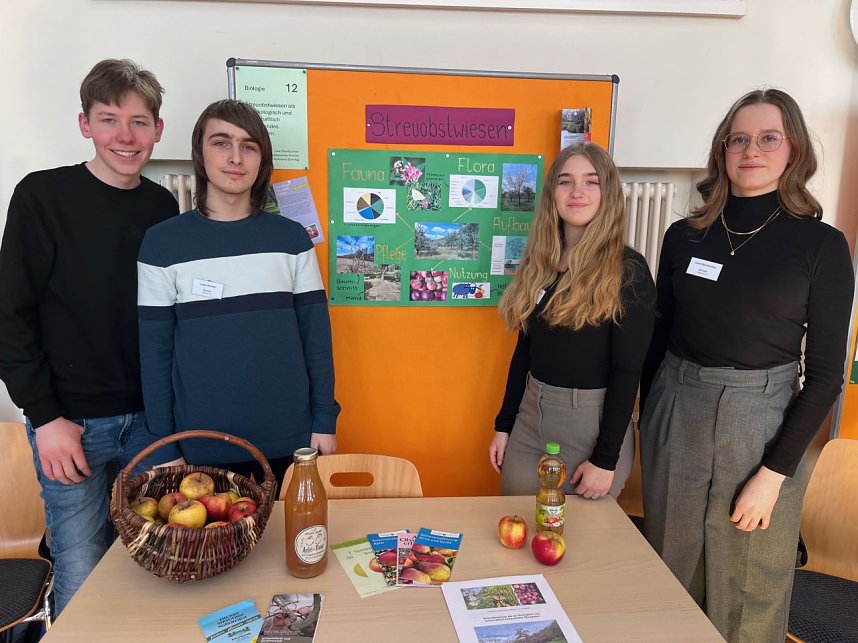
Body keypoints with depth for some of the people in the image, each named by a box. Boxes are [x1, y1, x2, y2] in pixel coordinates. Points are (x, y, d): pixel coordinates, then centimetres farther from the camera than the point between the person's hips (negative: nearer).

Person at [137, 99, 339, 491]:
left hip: (290, 440, 1)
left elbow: (315, 334, 2)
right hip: (203, 447, -1)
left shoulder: (291, 238, 0)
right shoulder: (162, 243, -3)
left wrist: (325, 419, 0)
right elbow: (155, 352, -1)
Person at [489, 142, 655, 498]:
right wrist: (503, 424, 9)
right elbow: (524, 348, 9)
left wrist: (606, 459, -14)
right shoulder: (539, 262, 5)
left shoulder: (628, 270, -11)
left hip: (593, 421, -5)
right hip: (529, 414, 5)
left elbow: (627, 372, -14)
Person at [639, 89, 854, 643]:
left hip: (762, 423, -2)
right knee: (671, 576, 18)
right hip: (675, 413, 3)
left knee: (749, 589, 13)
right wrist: (648, 421, 9)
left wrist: (774, 473, -10)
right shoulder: (685, 235, 2)